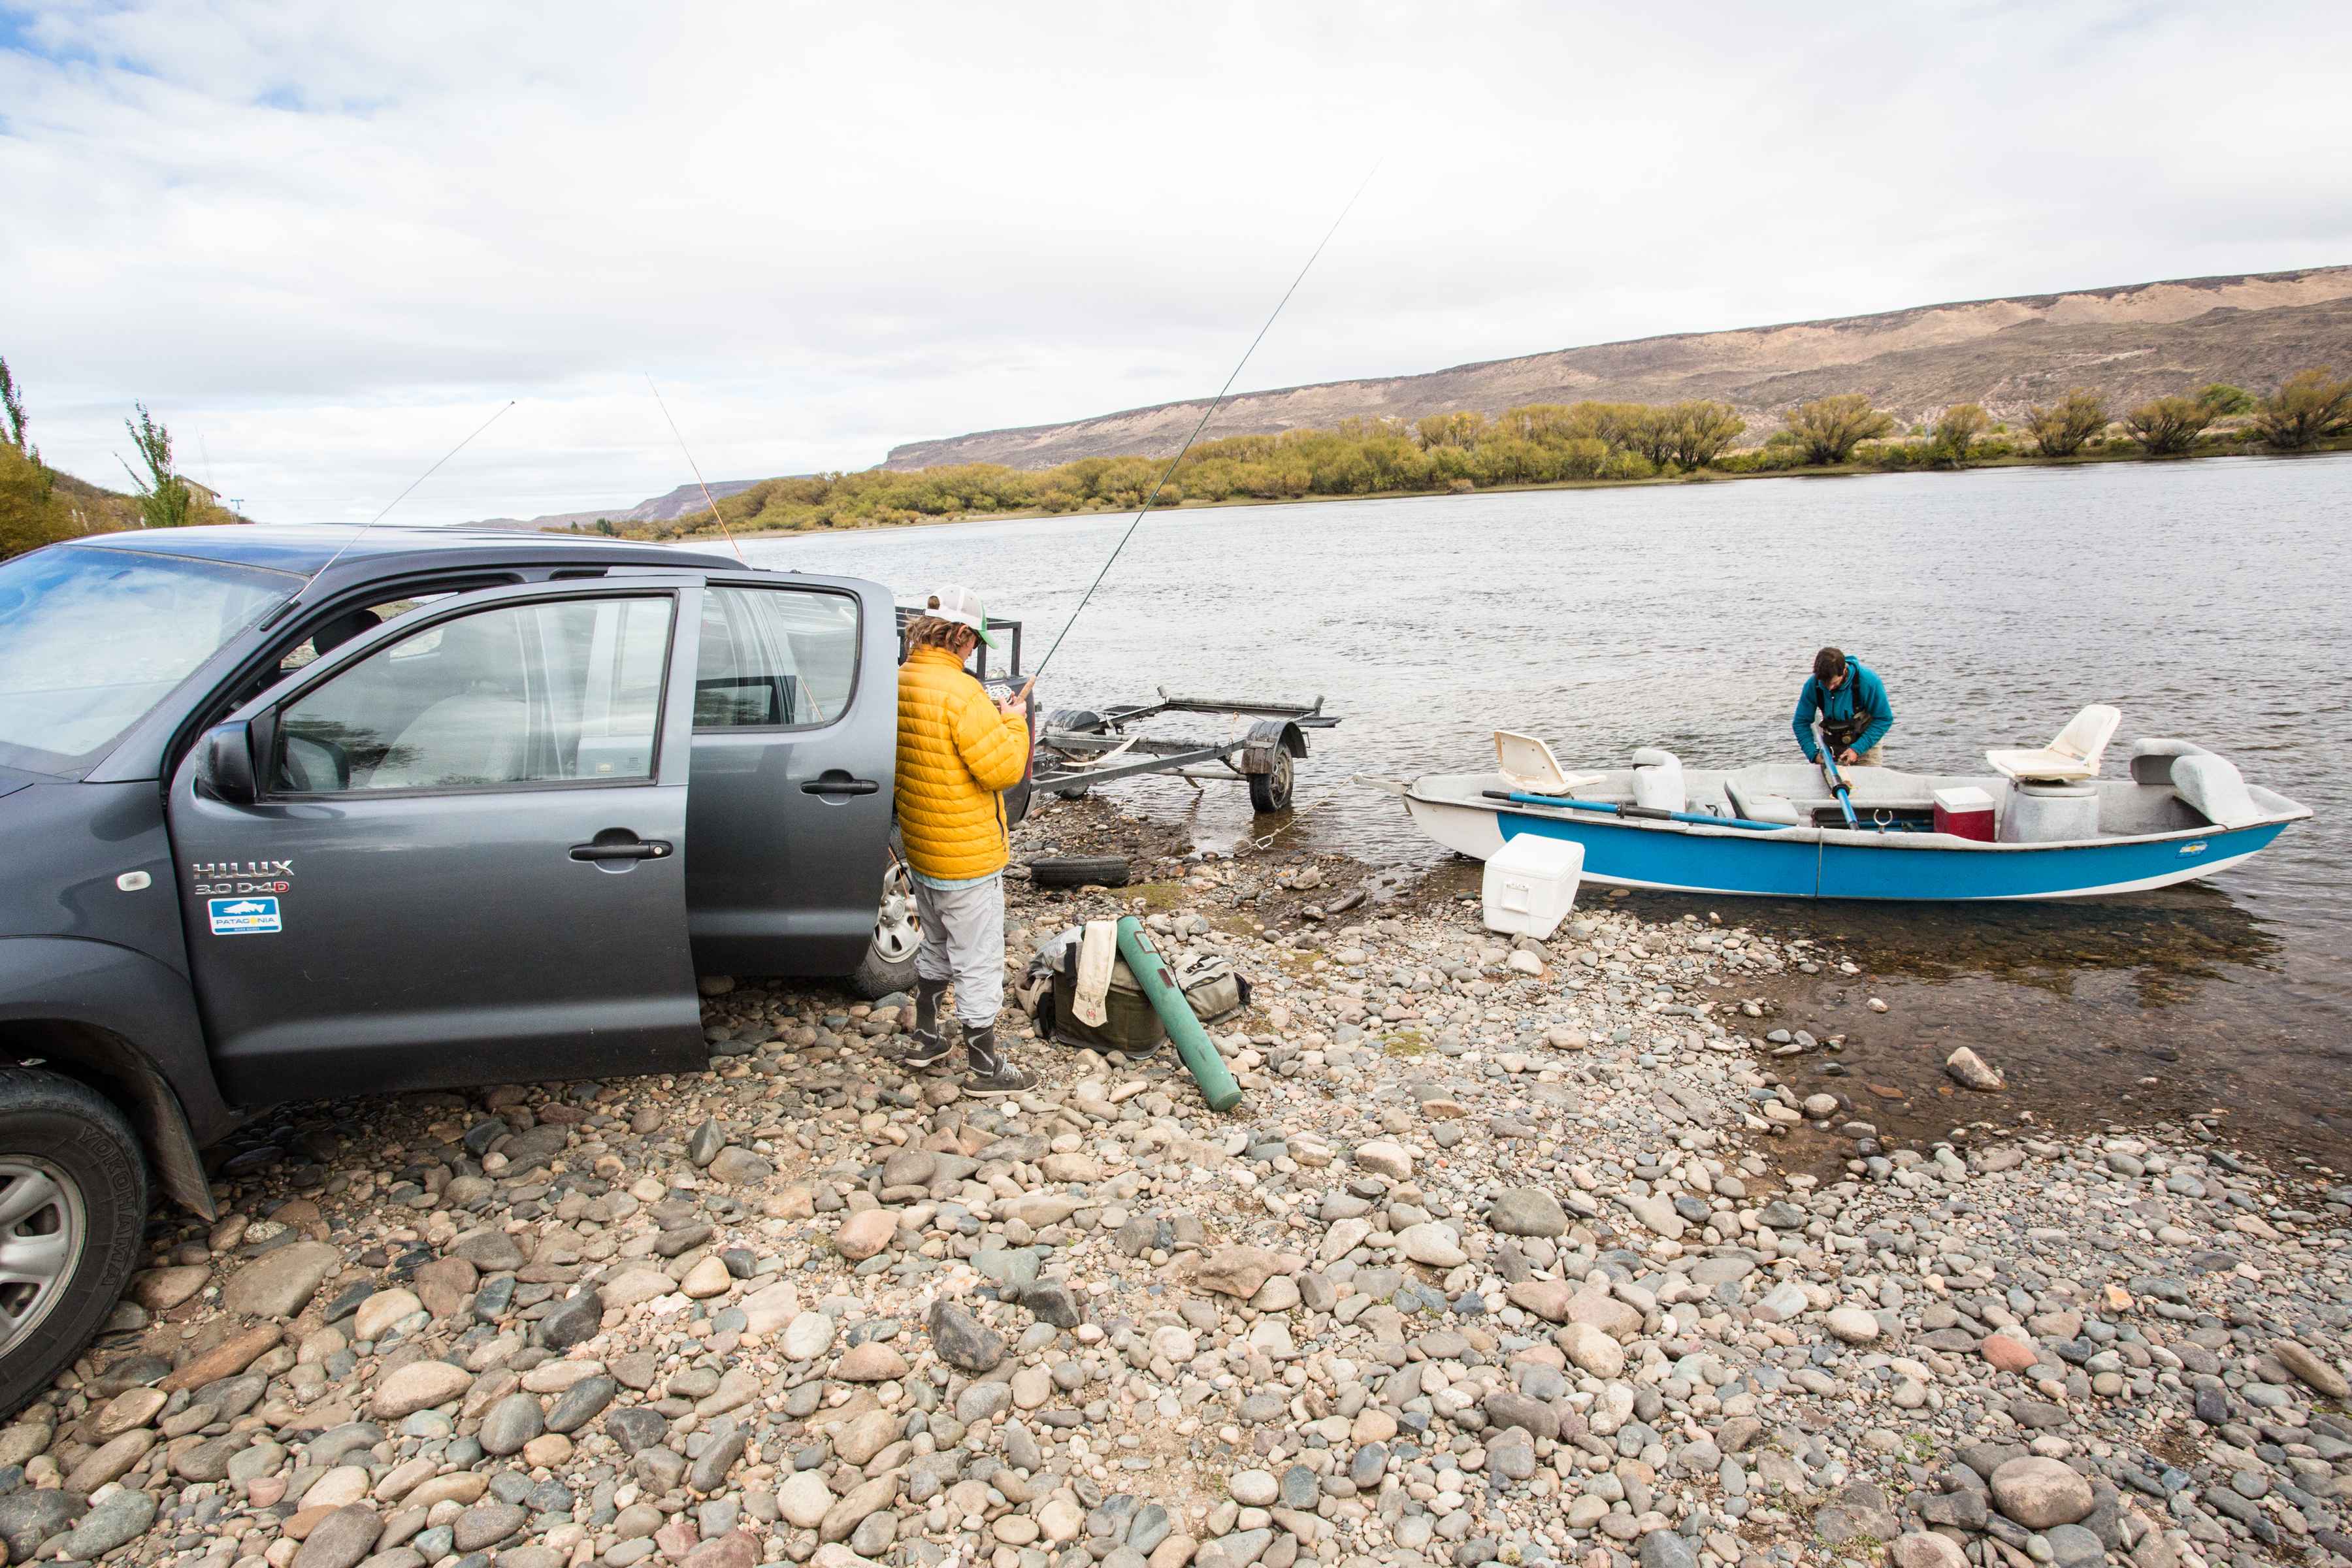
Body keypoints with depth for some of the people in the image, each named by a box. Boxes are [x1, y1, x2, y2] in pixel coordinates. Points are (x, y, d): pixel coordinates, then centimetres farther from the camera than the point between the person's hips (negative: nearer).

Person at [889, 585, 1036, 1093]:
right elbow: (1004, 770, -24)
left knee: (935, 947, 26)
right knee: (979, 963, 5)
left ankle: (925, 1040, 39)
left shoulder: (899, 683, 2)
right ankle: (986, 1067, 18)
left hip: (920, 849, 9)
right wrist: (1013, 721, -8)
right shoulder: (961, 693, -24)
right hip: (967, 857, -8)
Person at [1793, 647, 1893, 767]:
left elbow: (1884, 719, -16)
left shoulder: (1868, 681, -24)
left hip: (1865, 743, -2)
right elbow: (1801, 722, -9)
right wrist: (1814, 754, -22)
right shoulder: (1813, 685, -18)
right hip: (1832, 745, 2)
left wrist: (1857, 749, -24)